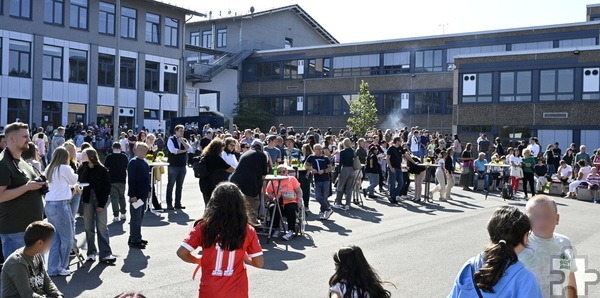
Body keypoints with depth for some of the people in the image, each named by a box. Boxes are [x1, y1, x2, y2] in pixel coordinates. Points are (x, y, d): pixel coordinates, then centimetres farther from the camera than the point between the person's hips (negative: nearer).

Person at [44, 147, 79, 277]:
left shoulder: (49, 169, 11)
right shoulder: (64, 168, -9)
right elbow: (74, 181, 6)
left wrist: (72, 186, 19)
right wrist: (72, 172, 23)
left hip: (49, 205, 8)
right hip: (61, 204, -8)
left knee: (55, 239, 12)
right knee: (66, 239, 3)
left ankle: (53, 268, 14)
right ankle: (61, 268, 10)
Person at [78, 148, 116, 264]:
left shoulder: (102, 170, -5)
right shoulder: (82, 169, 5)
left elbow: (107, 187, -5)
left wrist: (102, 204, -9)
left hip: (100, 201, -3)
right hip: (87, 201, 3)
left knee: (102, 228, -3)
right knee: (89, 228, 6)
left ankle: (105, 254, -2)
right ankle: (91, 253, 15)